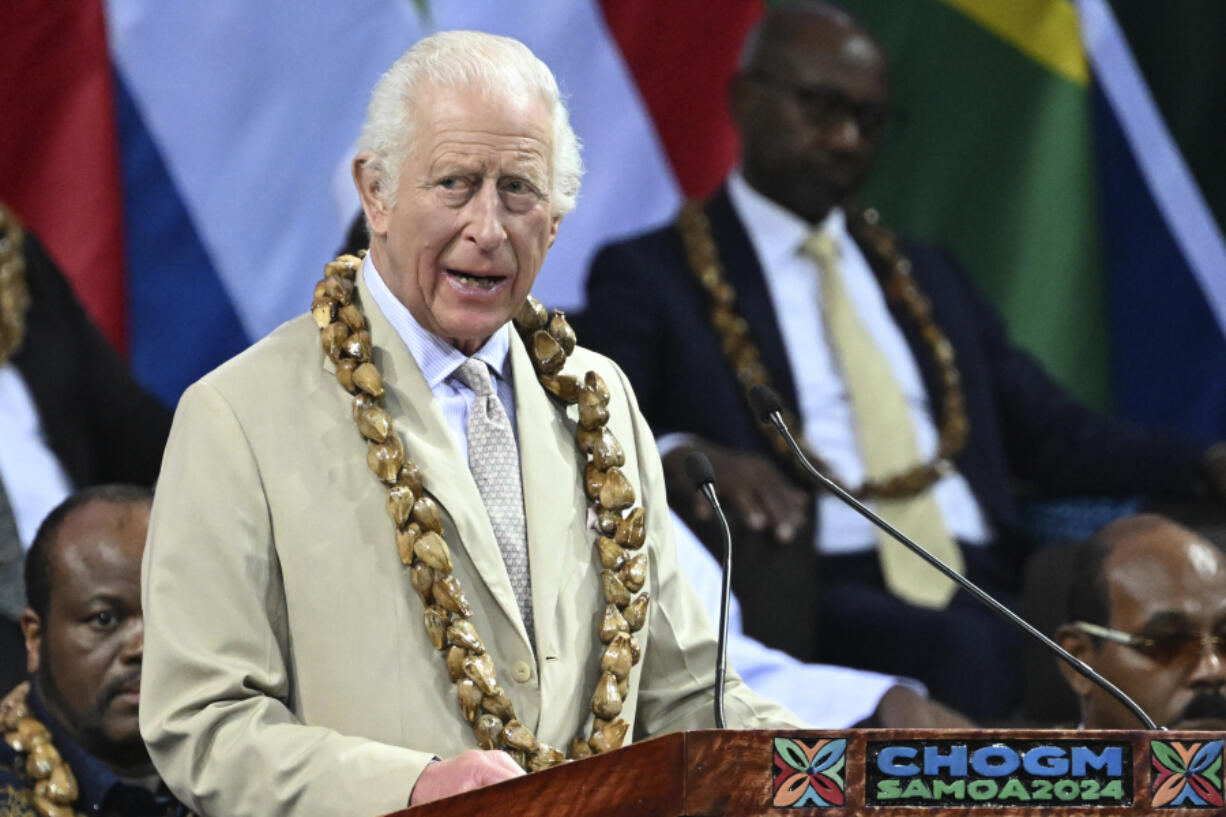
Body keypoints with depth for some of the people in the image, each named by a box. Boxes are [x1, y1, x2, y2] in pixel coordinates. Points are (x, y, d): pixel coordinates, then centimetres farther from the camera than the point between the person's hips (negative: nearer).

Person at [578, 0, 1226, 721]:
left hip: (988, 585, 5)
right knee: (961, 652, -39)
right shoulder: (649, 276, 13)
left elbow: (1050, 431, 25)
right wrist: (684, 457, -25)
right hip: (820, 596, -5)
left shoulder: (928, 278, 30)